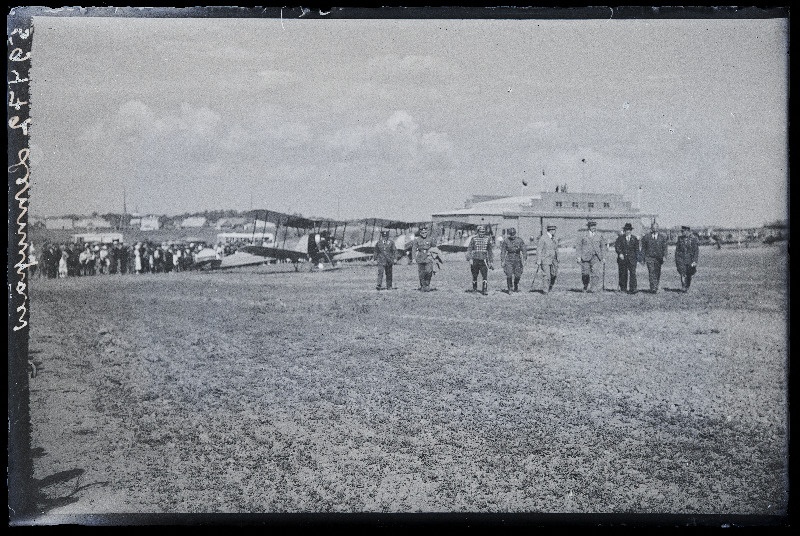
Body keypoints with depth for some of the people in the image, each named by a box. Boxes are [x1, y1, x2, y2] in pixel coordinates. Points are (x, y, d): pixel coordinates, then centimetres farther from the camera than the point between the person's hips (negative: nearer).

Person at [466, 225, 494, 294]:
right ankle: (474, 288, 27)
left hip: (483, 260, 0)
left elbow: (490, 251, 12)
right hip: (475, 260, 0)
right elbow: (469, 249, 0)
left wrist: (491, 262, 10)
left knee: (485, 276, -11)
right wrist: (469, 259, -12)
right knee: (474, 276, 10)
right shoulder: (474, 239, 1)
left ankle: (484, 290, -11)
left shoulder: (487, 239, 6)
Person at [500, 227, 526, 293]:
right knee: (509, 275, -11)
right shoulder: (506, 241, 1)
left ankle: (516, 288, 26)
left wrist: (524, 259, -11)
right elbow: (503, 251, 6)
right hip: (509, 259, -1)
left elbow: (524, 250, -1)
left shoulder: (520, 240, 0)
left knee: (517, 275, 3)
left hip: (517, 259, 1)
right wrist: (502, 261, 2)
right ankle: (509, 289, -2)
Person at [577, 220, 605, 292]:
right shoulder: (584, 236, 9)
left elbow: (603, 247, 15)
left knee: (595, 271, -16)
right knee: (585, 273, 1)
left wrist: (603, 258, 10)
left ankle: (593, 288, -17)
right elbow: (580, 247, 8)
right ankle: (586, 287, 21)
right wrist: (579, 257, -1)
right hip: (585, 257, 0)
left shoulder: (599, 236, 12)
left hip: (596, 257, 0)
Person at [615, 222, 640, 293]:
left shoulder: (634, 239, 11)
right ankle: (623, 288, 15)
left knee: (633, 273, -10)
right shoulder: (620, 238, 6)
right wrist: (620, 253, -20)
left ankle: (632, 289, -12)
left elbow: (637, 249, 14)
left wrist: (637, 257, 5)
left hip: (632, 259, 0)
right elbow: (616, 246, -4)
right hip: (622, 258, 0)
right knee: (623, 274, 4)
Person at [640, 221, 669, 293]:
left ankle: (656, 287, 26)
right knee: (651, 273, -14)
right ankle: (653, 288, -20)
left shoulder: (662, 236, 7)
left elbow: (664, 247, 2)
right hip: (649, 257, -2)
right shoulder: (646, 236, 5)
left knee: (657, 274, 9)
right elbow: (643, 248, 8)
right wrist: (643, 258, 5)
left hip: (659, 258, 2)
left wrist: (664, 256, -12)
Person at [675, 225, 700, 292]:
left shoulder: (693, 239, -6)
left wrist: (694, 261, -13)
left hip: (690, 259, -1)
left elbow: (696, 251, -7)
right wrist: (676, 259, 7)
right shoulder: (680, 238, 6)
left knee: (689, 275, 9)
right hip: (681, 258, 1)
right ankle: (683, 287, -19)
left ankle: (687, 288, 25)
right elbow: (677, 249, 12)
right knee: (682, 273, -15)